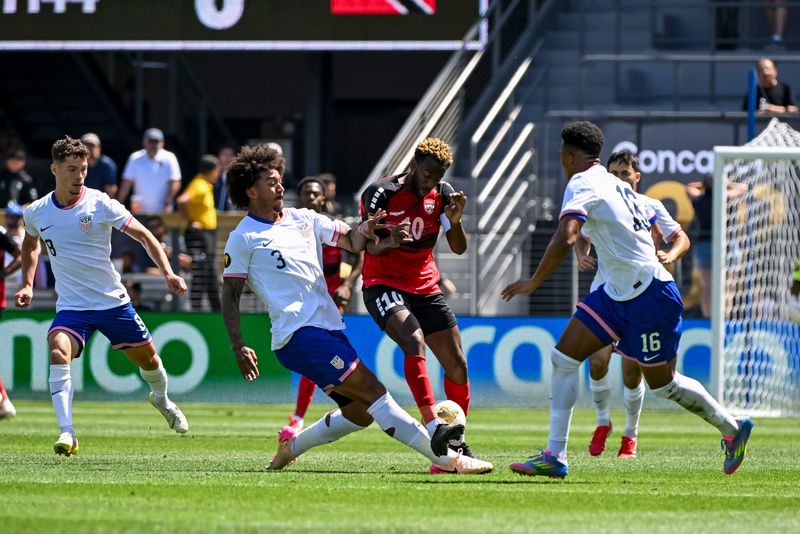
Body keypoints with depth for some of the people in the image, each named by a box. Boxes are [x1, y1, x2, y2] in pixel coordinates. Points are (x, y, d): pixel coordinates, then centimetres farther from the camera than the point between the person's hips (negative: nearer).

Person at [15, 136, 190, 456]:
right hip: (71, 306, 0)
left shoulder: (100, 205, -11)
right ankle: (67, 434, -31)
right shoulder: (36, 213, -3)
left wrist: (168, 273, -17)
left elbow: (143, 235, -6)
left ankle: (161, 399, 51)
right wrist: (27, 285, 10)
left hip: (113, 301, 0)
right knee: (58, 352, -28)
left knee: (147, 358, 14)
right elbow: (30, 244, 21)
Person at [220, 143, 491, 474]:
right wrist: (239, 348, -11)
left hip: (328, 327, 8)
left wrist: (366, 229, -10)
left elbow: (352, 242, 14)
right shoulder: (243, 238, -1)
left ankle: (292, 445, 28)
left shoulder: (302, 219, 16)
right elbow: (230, 297, -1)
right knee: (370, 389, -18)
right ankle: (445, 458, -25)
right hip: (298, 333, -8)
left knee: (361, 412, 8)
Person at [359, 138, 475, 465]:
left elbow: (459, 248, 0)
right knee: (414, 342, -32)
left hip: (425, 288, 6)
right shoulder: (381, 193, -12)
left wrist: (455, 221, -20)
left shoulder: (442, 194, 2)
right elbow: (370, 246, -16)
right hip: (384, 286, -6)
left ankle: (457, 441, 19)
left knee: (457, 364, 2)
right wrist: (387, 241, -39)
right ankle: (433, 427, -39)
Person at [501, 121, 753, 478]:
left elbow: (564, 240, -31)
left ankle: (732, 428, 22)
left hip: (650, 297, -9)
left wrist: (533, 282, -22)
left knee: (663, 384, 4)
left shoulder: (582, 185, -16)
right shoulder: (618, 186, 12)